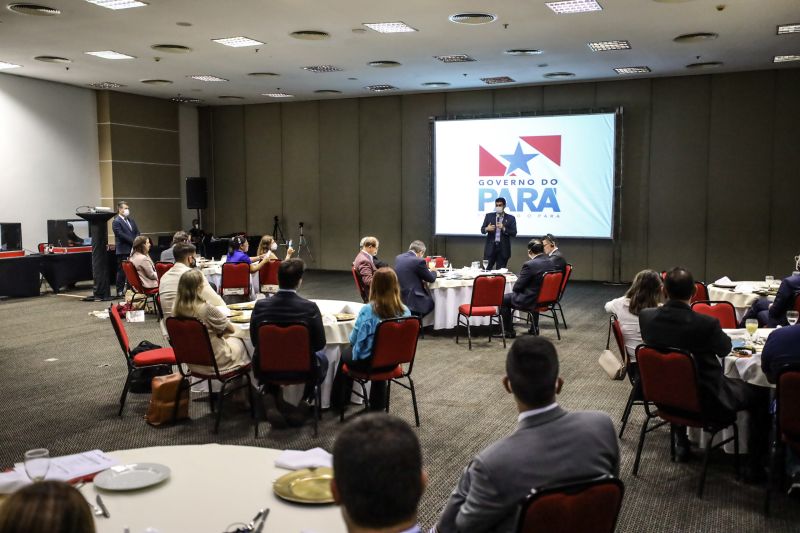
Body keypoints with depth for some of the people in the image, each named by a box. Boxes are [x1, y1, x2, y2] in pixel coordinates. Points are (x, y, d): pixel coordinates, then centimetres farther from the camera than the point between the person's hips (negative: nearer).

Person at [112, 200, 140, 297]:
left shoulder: (131, 220, 17)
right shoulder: (116, 222, -6)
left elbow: (137, 232, 15)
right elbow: (121, 235, -15)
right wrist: (134, 241, -16)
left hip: (133, 249, 6)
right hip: (123, 251, -6)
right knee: (122, 271, -1)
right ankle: (120, 291, 5)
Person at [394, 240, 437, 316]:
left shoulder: (398, 258, 7)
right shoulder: (419, 261, -14)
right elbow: (431, 279, -2)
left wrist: (427, 269, 25)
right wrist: (433, 271, 20)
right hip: (413, 302, -7)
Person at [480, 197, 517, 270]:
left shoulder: (511, 218, 3)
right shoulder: (489, 216, 8)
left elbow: (514, 233, -3)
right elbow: (482, 230, 5)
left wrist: (504, 228, -19)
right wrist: (487, 229, -18)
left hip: (503, 248, -1)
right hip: (490, 247, 1)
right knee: (486, 269, -2)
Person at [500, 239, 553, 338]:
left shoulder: (530, 265, -24)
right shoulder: (550, 263, -2)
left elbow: (517, 287, -15)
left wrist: (515, 289, 6)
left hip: (529, 301, -8)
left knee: (504, 299, 9)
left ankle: (509, 331, 16)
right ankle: (534, 327, 43)